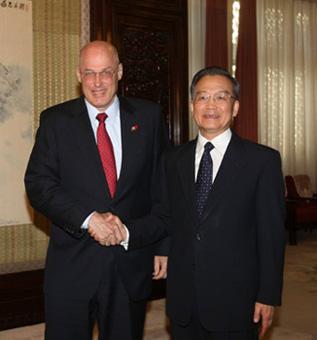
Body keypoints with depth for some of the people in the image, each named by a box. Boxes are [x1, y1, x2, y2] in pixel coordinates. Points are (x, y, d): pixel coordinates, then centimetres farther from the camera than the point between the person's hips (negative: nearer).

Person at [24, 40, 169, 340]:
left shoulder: (148, 116, 4)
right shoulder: (55, 120, 1)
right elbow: (38, 184, -6)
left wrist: (163, 246, 4)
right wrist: (88, 219, -18)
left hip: (132, 266, 1)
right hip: (71, 266, -1)